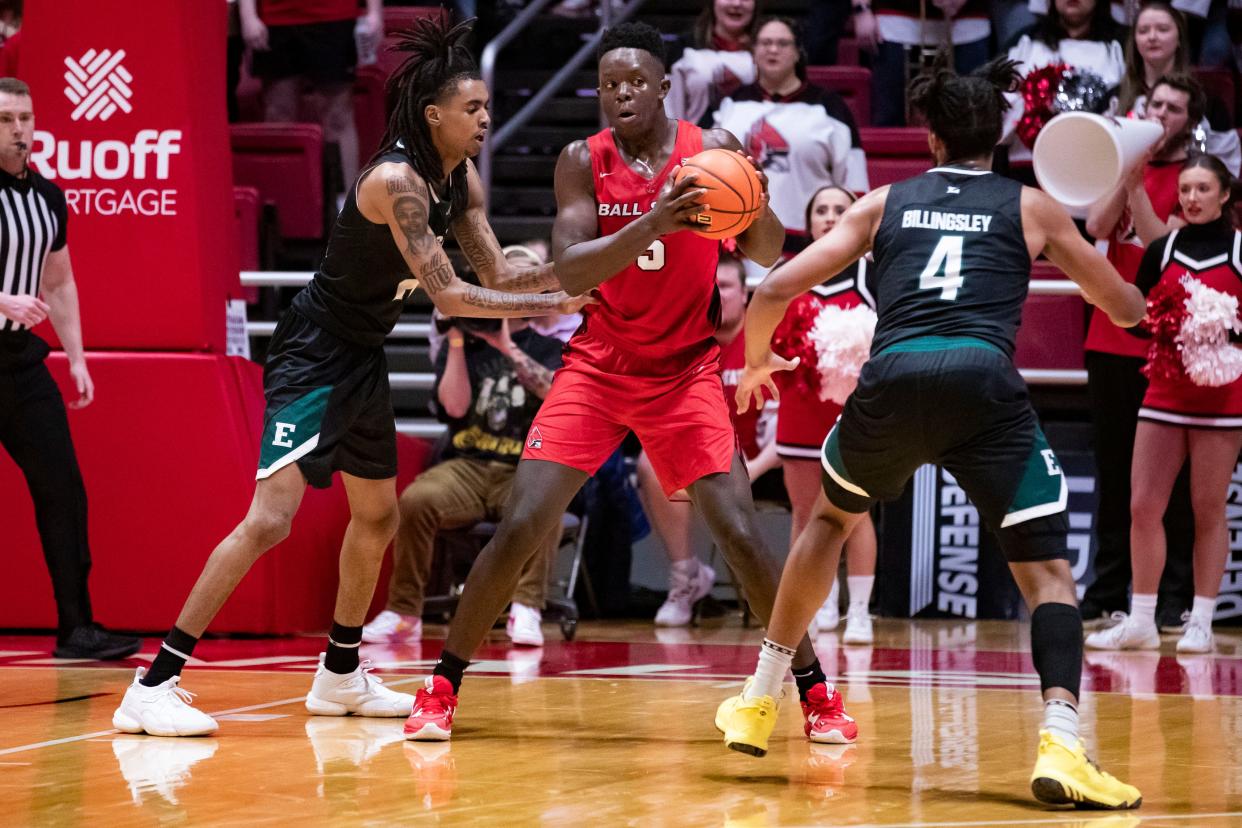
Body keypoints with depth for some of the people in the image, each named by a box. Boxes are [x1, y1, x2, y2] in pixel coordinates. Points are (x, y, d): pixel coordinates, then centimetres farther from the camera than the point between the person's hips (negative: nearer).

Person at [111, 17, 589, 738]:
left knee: (378, 517, 20)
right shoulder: (396, 179, -24)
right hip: (314, 354, -10)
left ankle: (341, 677, 37)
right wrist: (556, 304, -24)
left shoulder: (461, 178, 3)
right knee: (270, 519, -19)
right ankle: (153, 686, -19)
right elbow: (449, 295, -26)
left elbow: (496, 274, 8)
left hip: (362, 359, 10)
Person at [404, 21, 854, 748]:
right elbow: (570, 272, -19)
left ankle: (815, 690, 2)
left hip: (686, 371, 0)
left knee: (740, 533, -12)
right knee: (520, 528, -9)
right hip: (600, 366, 0)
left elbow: (769, 255, -6)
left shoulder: (712, 149, -7)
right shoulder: (583, 162, -7)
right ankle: (443, 687, 5)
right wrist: (651, 226, -35)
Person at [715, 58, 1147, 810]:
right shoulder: (1031, 208, 19)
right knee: (1048, 569, 4)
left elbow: (775, 292, 17)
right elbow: (1128, 309, 27)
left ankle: (760, 701, 35)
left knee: (833, 518, 31)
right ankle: (1062, 744, -20)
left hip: (892, 379, 2)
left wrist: (757, 360, 38)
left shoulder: (885, 203, 22)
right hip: (985, 383, -2)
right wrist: (1082, 250, 50)